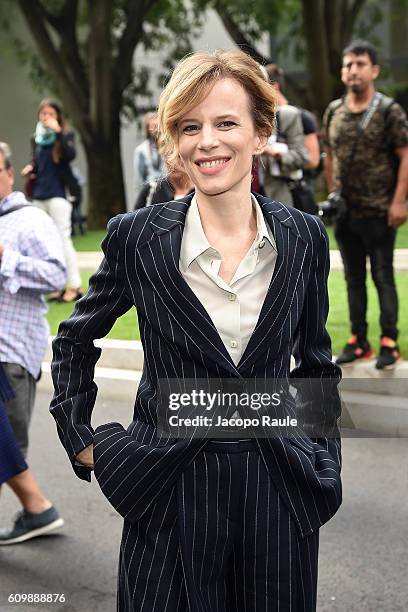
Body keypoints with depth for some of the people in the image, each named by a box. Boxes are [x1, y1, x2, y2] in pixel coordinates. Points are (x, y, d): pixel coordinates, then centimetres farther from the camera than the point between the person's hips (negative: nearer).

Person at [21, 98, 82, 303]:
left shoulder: (65, 136, -2)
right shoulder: (36, 139, 12)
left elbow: (70, 155, -22)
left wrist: (58, 131, -22)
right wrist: (29, 170, 2)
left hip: (58, 194, -6)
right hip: (39, 195, 6)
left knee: (63, 239, -7)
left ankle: (74, 286, -3)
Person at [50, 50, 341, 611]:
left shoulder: (304, 238, -1)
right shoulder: (136, 237, -7)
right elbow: (76, 339, 9)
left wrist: (323, 467, 9)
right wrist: (80, 440, 4)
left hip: (279, 494, 2)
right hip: (171, 494, -1)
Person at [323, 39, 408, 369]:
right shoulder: (334, 111, 8)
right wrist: (332, 194, 11)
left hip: (379, 212, -5)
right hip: (345, 213, 5)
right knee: (354, 277, 11)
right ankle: (358, 341, 20)